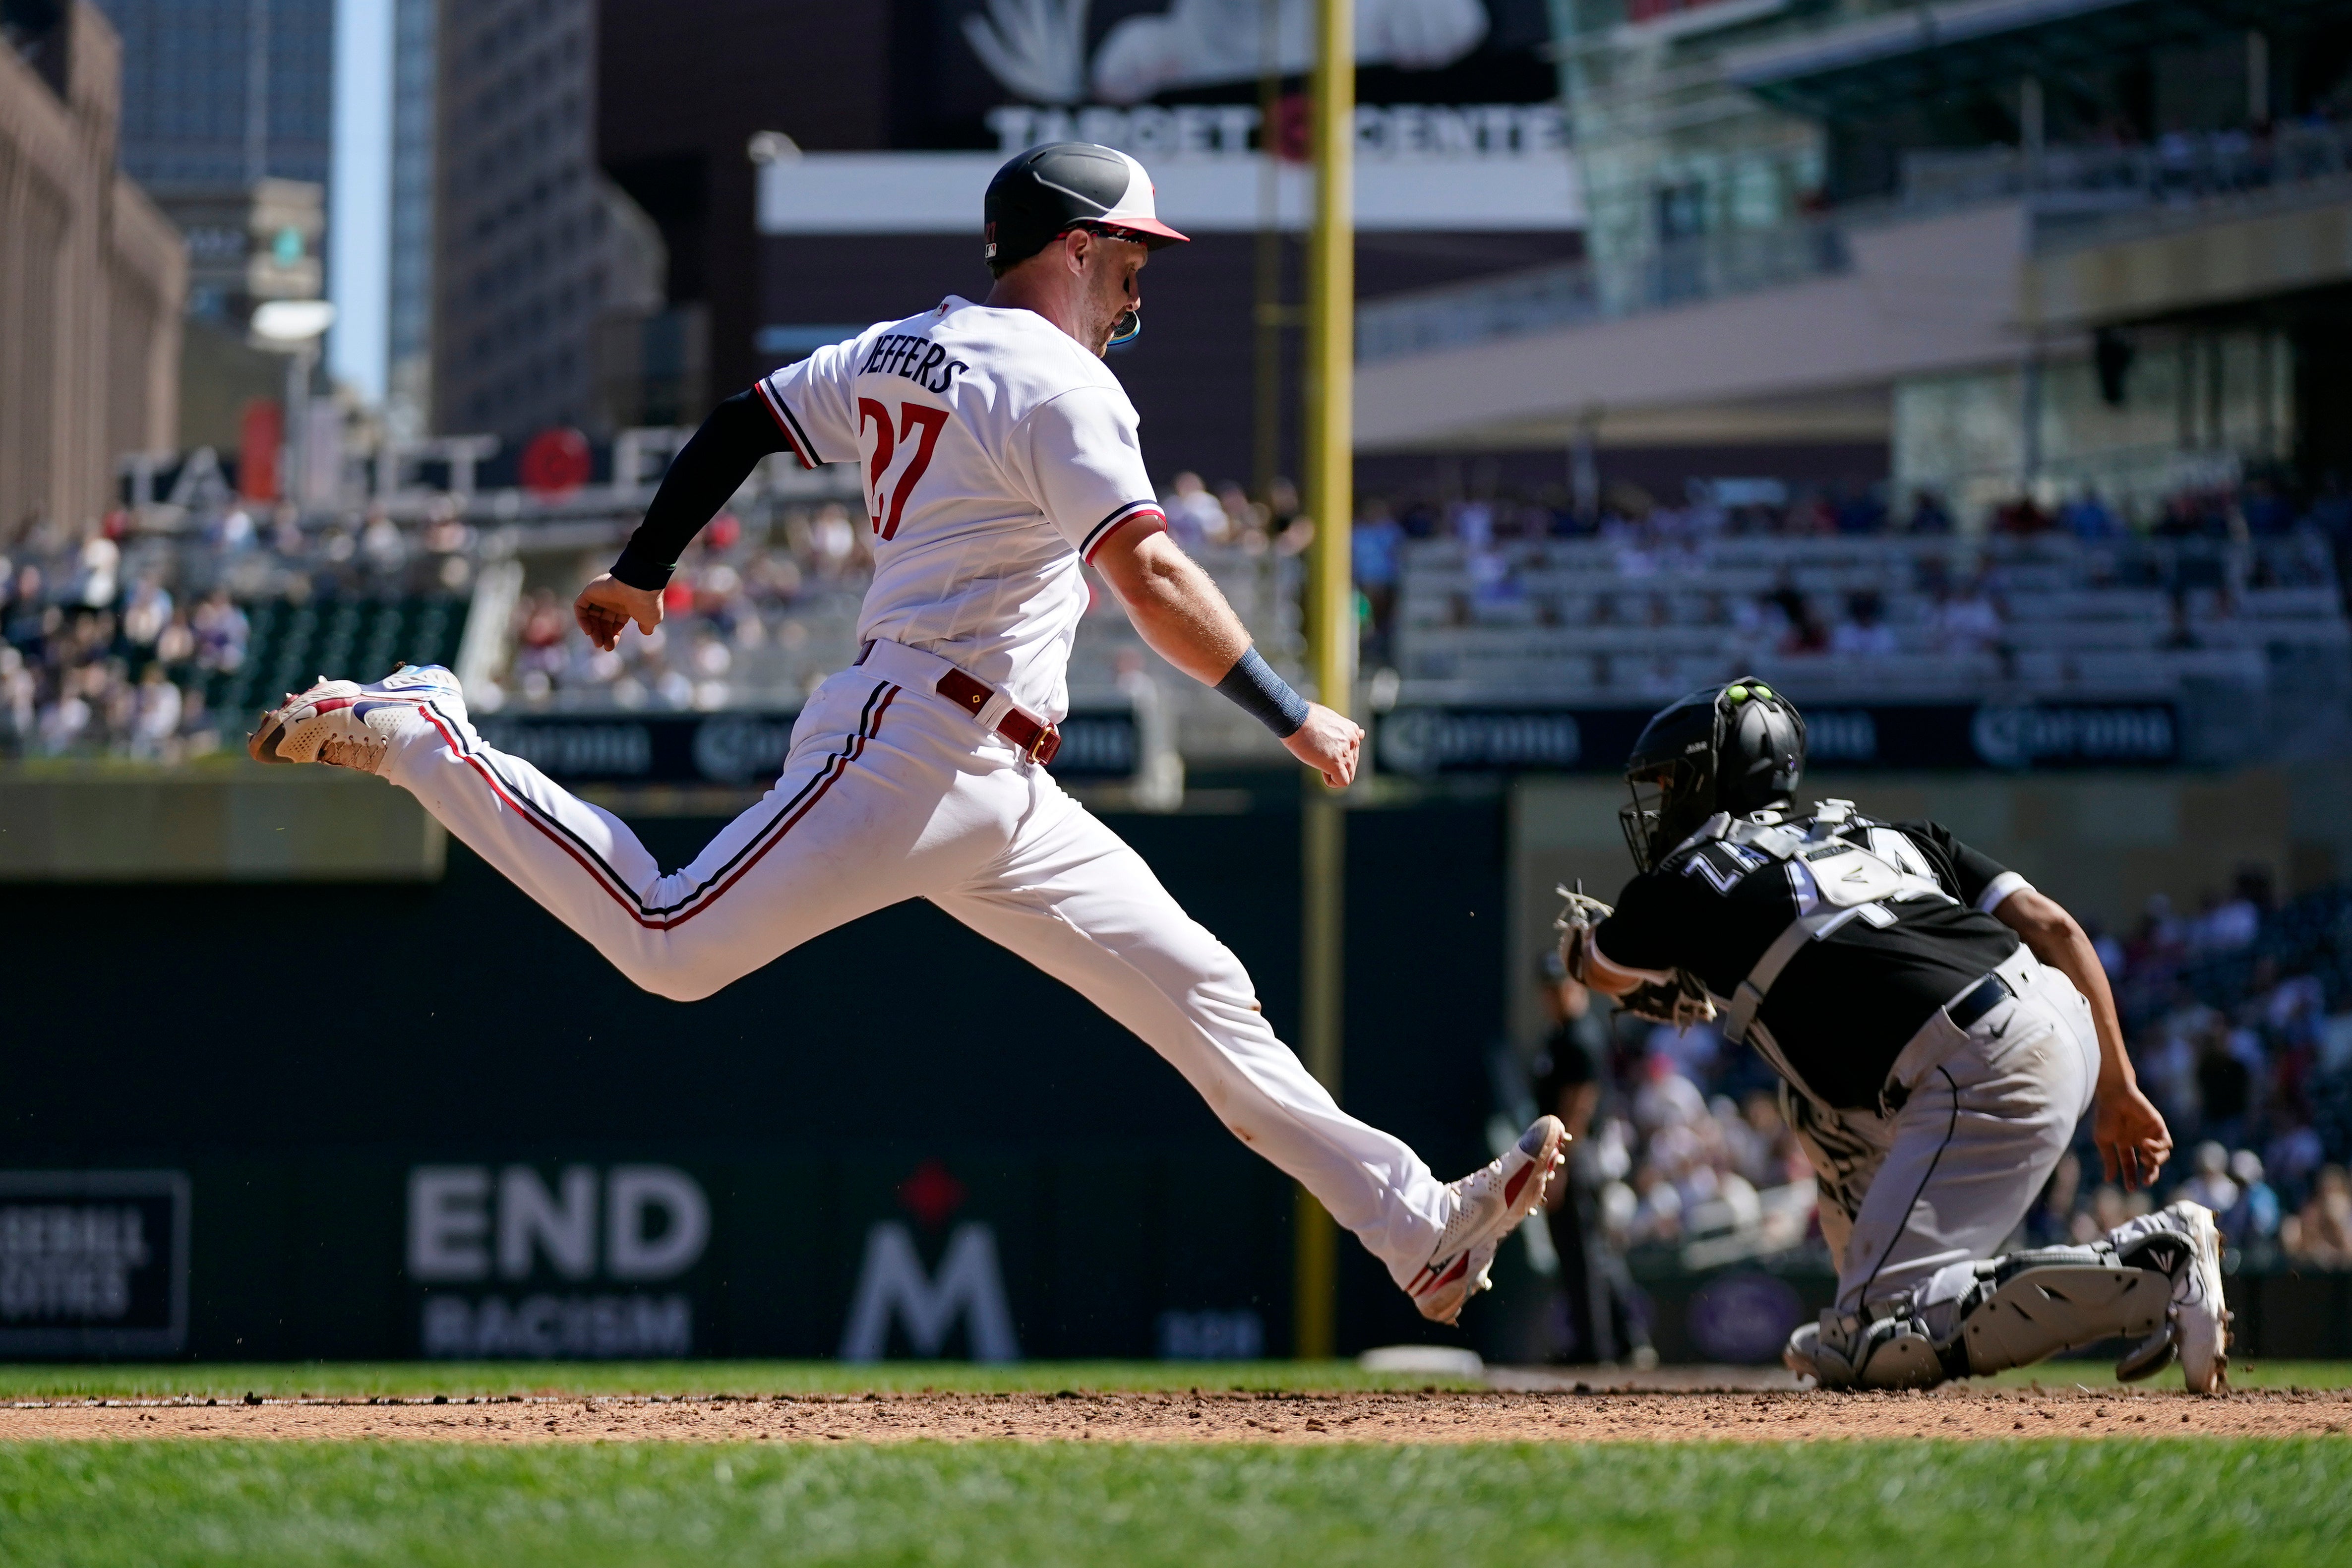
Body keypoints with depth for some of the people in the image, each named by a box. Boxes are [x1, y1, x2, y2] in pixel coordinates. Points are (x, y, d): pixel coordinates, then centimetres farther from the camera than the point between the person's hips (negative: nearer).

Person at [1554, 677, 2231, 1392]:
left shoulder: (1690, 879, 12)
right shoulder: (1881, 833, 27)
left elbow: (1600, 972, 35)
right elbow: (2053, 928, 19)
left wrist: (1586, 936, 59)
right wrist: (2117, 1091, 21)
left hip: (1986, 1083, -8)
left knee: (1873, 1346, -8)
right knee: (1819, 1098, 29)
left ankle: (2152, 1273, -18)